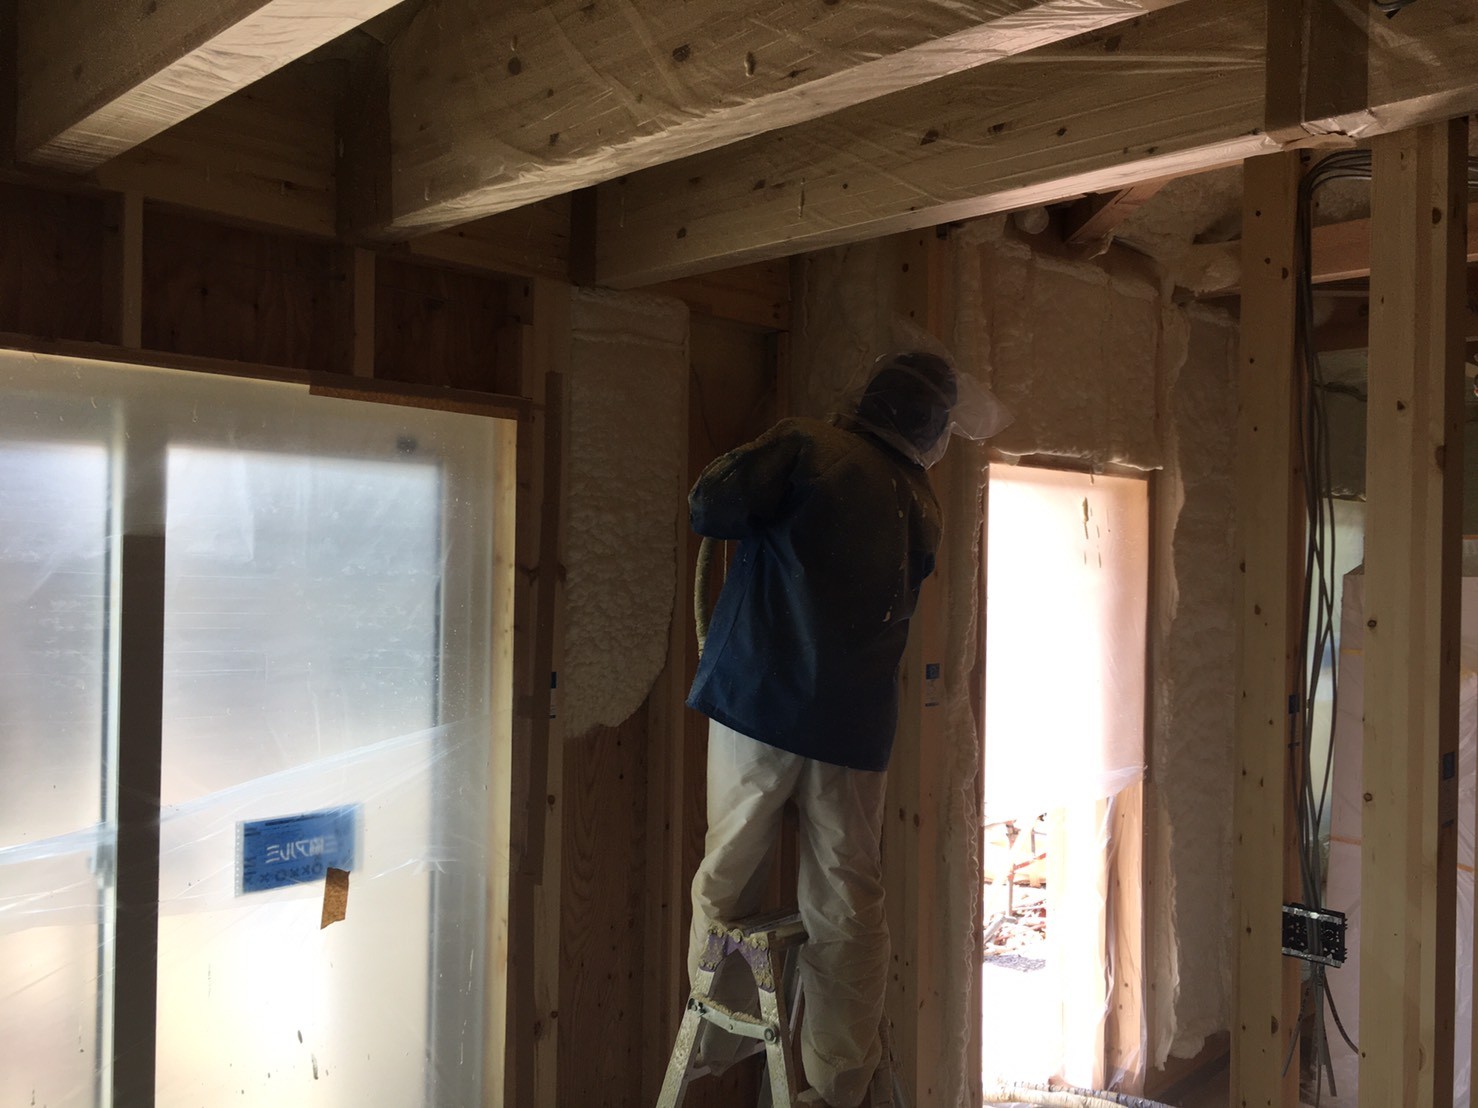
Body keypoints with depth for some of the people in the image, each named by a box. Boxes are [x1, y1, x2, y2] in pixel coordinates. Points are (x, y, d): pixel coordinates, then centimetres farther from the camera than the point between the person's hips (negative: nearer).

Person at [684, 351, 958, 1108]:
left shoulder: (808, 446, 0)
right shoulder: (921, 506, 13)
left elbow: (710, 510, -11)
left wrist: (748, 463, 10)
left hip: (761, 698, -3)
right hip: (856, 724, 3)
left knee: (727, 879, 11)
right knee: (847, 908, 9)